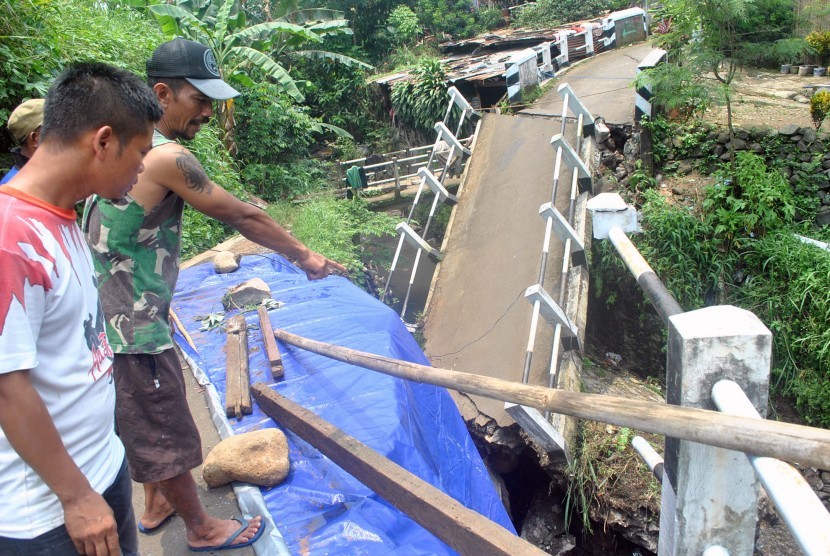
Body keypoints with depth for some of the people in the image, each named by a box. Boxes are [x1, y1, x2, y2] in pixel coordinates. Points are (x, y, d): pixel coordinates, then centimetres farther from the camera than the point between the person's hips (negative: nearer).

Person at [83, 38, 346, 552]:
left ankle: (156, 504, 45)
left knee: (149, 422, 25)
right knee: (167, 433, 8)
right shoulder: (168, 157, -22)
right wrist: (304, 255, -4)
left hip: (116, 316, 9)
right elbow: (243, 217, -16)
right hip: (134, 331, -9)